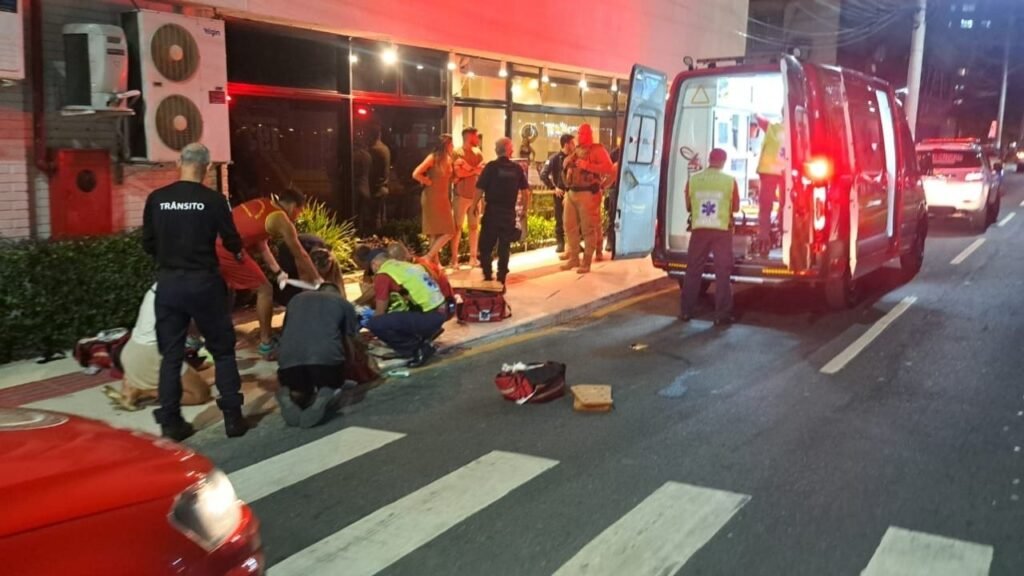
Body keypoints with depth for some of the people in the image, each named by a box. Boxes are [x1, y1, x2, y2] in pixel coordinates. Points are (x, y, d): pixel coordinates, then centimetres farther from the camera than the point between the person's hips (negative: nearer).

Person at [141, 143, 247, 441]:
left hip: (168, 283, 3)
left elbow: (148, 245, 7)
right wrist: (239, 254, 22)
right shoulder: (213, 200, -8)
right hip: (203, 282, -3)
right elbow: (232, 243, -2)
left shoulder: (156, 199, 0)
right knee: (223, 350, 10)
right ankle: (232, 417, 11)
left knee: (171, 354, 11)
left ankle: (170, 422, 13)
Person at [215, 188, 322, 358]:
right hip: (227, 248, -8)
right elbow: (300, 256, 9)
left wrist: (279, 273, 36)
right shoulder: (281, 220, 0)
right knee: (265, 289, 4)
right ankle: (266, 344, 9)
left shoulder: (261, 204, 23)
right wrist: (316, 280, 23)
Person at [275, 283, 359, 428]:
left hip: (289, 357, 2)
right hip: (326, 356, -2)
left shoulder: (296, 299, 30)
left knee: (298, 392, 29)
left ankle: (288, 398, -6)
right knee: (332, 385, 27)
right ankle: (324, 397, -8)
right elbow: (353, 338, 26)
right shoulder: (343, 303, 22)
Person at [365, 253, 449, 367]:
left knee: (374, 324, -12)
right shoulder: (407, 266, 21)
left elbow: (380, 312, 2)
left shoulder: (383, 275, -3)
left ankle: (419, 349, -3)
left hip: (428, 317, -9)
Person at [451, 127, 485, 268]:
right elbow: (458, 173, -16)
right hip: (461, 195, -5)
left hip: (475, 196, 5)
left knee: (474, 226, 7)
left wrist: (467, 170, -12)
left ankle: (473, 257, 13)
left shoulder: (478, 154, 11)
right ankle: (454, 259, 1)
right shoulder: (457, 153, -6)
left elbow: (483, 171, 3)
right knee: (457, 227, -2)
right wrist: (474, 170, -8)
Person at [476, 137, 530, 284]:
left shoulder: (491, 167, -7)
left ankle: (488, 279, 4)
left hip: (492, 211, -2)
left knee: (486, 246, 9)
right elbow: (526, 192, 3)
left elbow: (480, 189, -9)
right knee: (504, 248, 9)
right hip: (509, 212, 2)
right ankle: (501, 281, 10)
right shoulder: (517, 168, 1)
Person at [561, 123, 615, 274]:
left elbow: (609, 168, -16)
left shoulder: (597, 149, -4)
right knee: (570, 226, 9)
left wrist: (588, 166, -21)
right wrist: (568, 163, 9)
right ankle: (574, 258, 20)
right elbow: (567, 166, 34)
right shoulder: (577, 150, 19)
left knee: (589, 228, -4)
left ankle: (586, 262, 0)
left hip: (588, 193, -8)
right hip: (572, 192, 8)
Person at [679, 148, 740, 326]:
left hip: (699, 229, 2)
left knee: (693, 271, 11)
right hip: (722, 230, -2)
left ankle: (686, 311, 15)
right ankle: (722, 315, 3)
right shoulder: (730, 180, -4)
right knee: (722, 273, 3)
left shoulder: (693, 179, -1)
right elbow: (735, 207, 7)